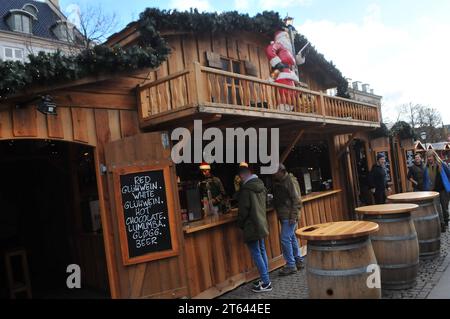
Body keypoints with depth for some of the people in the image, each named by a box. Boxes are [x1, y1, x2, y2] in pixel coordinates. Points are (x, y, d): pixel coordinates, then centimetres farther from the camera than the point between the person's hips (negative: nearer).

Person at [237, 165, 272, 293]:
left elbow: (243, 209, -16)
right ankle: (265, 278, 24)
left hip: (251, 226, -8)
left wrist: (240, 224, -1)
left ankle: (266, 283, 1)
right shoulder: (261, 185, 6)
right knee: (262, 251, 16)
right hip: (261, 224, 8)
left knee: (256, 254, -2)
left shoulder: (246, 189, -18)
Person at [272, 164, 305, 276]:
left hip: (289, 216, -8)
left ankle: (291, 265, 1)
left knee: (285, 239, -8)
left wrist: (293, 216, -18)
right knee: (292, 238, 15)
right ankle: (299, 261, 26)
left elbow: (296, 200, -14)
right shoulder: (277, 182, 13)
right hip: (283, 216, 8)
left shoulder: (290, 180, -12)